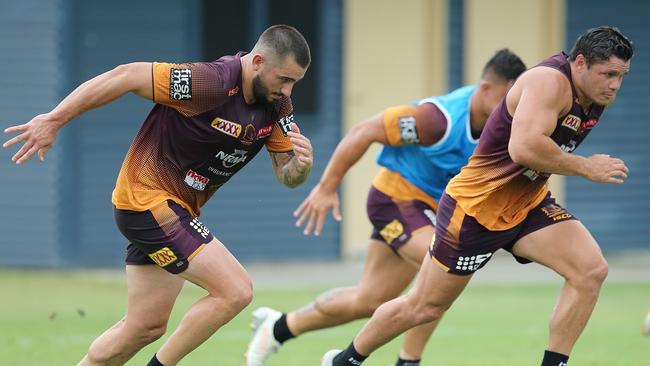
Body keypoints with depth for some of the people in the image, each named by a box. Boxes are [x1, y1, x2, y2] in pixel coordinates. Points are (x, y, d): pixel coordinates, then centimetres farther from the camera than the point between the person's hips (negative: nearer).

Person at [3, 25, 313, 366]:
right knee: (235, 291, -18)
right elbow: (125, 76, -22)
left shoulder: (276, 105, -2)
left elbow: (287, 176, 3)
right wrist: (53, 120, -20)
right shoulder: (213, 82, -26)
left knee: (145, 328, 15)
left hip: (177, 209, 9)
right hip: (148, 200, -9)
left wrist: (301, 164, -22)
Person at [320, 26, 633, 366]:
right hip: (477, 206, -7)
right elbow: (524, 147, -42)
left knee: (591, 270, -16)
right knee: (424, 307, 6)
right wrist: (586, 167, -33)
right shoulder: (549, 81, -27)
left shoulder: (594, 93, 0)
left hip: (527, 204, 7)